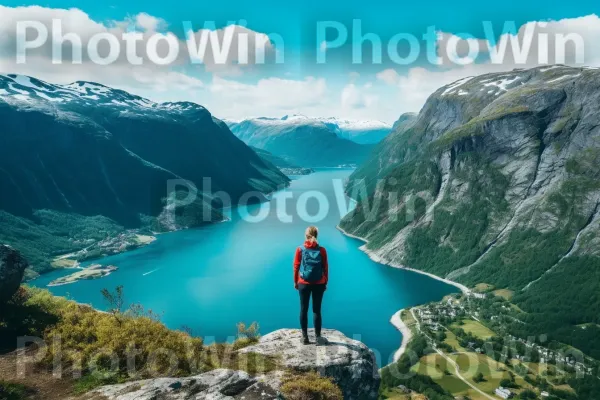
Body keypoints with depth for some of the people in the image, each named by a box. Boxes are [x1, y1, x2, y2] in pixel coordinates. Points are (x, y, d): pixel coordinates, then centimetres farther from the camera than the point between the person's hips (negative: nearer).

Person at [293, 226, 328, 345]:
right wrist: (325, 282, 10)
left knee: (304, 310, 8)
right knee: (317, 310, 6)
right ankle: (318, 337, 9)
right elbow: (325, 267, 0)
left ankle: (305, 337, 12)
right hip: (319, 284, 0)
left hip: (303, 283, 0)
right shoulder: (321, 250, -4)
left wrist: (295, 282, 10)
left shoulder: (300, 250, -4)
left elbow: (296, 267, -1)